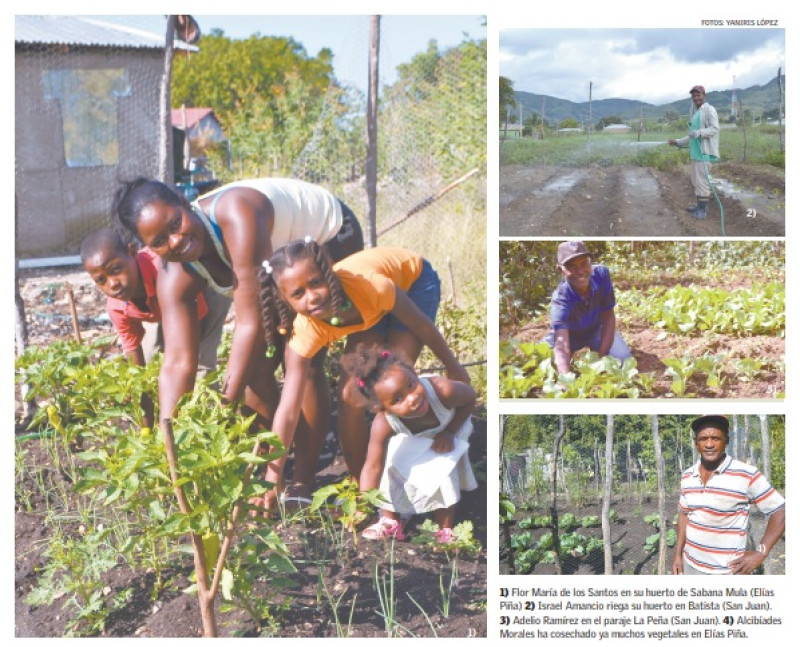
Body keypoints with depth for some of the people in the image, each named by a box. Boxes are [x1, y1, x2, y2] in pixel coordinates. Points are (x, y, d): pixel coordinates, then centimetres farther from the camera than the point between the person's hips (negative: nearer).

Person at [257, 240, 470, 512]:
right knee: (350, 393, -9)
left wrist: (453, 368, -8)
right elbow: (288, 410, -32)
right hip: (373, 309, 3)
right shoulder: (305, 331, -33)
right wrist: (272, 479, -36)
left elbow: (421, 325, -23)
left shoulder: (369, 286, -42)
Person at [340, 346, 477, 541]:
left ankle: (446, 531, 6)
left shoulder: (443, 391, -45)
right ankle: (390, 520, 17)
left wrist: (449, 432, -23)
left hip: (448, 426, -1)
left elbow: (470, 397, -22)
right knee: (392, 467, -8)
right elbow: (373, 467, -37)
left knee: (444, 471, -14)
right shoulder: (383, 425, -42)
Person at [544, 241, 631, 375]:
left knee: (623, 360, -18)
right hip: (570, 334, -2)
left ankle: (594, 350, 14)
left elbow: (608, 316, -18)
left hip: (596, 329, 2)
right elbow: (561, 346, -50)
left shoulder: (601, 274, -30)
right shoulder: (561, 298, -39)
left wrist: (601, 356, -26)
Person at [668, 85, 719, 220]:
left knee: (702, 180, -8)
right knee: (696, 180, 12)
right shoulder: (695, 114, 21)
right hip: (694, 152, 9)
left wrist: (699, 133, -28)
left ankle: (702, 210, -5)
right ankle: (700, 206, 20)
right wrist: (677, 142, 18)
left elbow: (715, 128, -16)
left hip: (703, 152, -9)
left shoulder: (709, 110, -5)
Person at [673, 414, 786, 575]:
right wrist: (678, 554, 7)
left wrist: (760, 553, -14)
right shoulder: (687, 477, 1)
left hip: (727, 570, -4)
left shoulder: (747, 475, -15)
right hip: (690, 564, 5)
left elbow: (780, 512, -10)